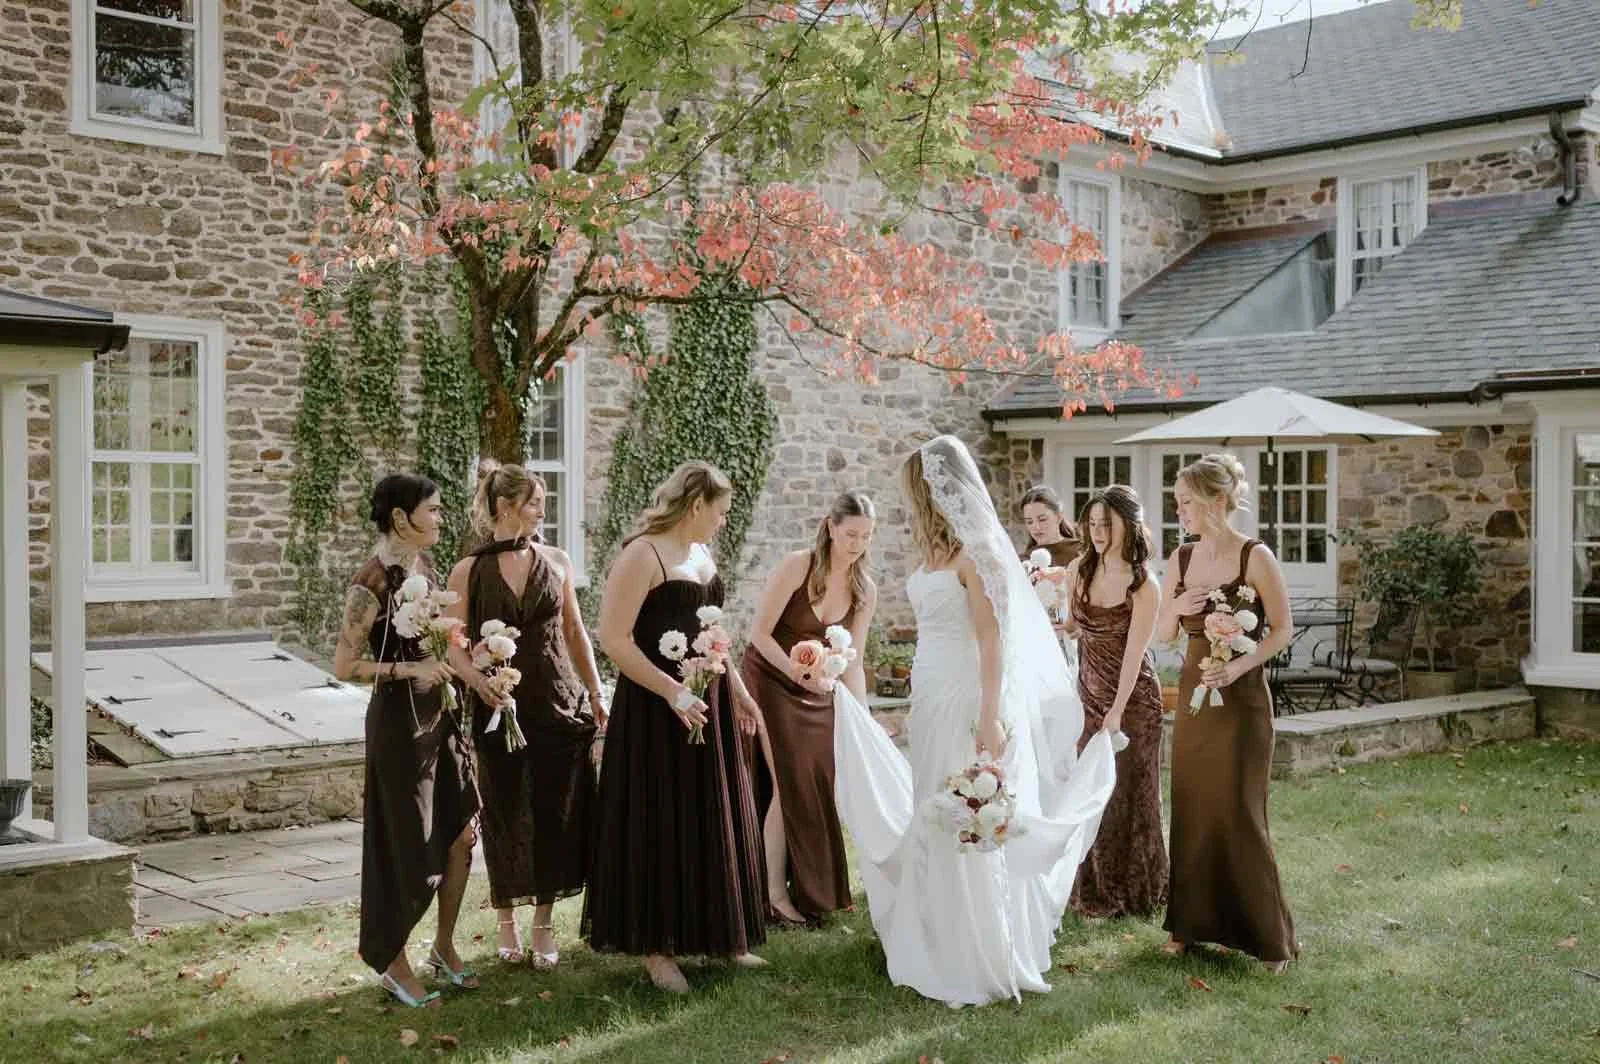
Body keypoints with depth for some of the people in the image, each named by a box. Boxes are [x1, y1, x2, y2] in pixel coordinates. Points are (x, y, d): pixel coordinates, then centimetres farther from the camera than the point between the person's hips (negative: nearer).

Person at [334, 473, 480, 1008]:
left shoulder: (425, 567, 6)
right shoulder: (373, 583, -18)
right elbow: (344, 667, -17)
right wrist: (410, 669, -23)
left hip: (439, 715, 8)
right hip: (399, 720, -8)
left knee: (461, 834, 12)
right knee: (407, 849, 3)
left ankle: (445, 947, 30)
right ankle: (393, 965, 20)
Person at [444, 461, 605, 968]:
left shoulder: (556, 561, 4)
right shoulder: (467, 571, -3)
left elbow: (574, 631, 11)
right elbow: (454, 644, -4)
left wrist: (595, 694, 10)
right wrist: (478, 678, -23)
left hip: (559, 704, 2)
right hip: (499, 707, -2)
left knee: (555, 812, 4)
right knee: (504, 813, 6)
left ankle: (544, 924, 18)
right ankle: (507, 922, 24)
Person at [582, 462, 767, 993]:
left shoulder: (702, 554, 13)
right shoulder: (642, 555, -14)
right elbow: (613, 637, -20)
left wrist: (739, 691, 19)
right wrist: (672, 691, -24)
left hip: (710, 704, 8)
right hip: (658, 708, -8)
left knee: (716, 821, 12)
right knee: (661, 825, -1)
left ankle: (719, 937, 24)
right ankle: (656, 947, 10)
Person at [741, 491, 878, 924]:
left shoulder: (865, 590, -3)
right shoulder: (796, 566, -19)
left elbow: (853, 661, 2)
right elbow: (760, 633, -17)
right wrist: (798, 673, -28)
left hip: (818, 693, 5)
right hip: (771, 683, -5)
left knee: (822, 784, 6)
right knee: (790, 786, -8)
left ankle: (815, 888, 22)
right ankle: (776, 893, 1)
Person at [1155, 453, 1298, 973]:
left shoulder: (1256, 556, -11)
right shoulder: (1180, 559, 5)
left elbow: (1283, 629, -7)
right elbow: (1163, 634, 12)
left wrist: (1239, 665, -20)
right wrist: (1176, 609, -10)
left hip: (1241, 696, -5)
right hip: (1192, 692, 6)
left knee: (1239, 813, -2)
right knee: (1190, 808, 9)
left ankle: (1267, 936, 11)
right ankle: (1192, 922, 21)